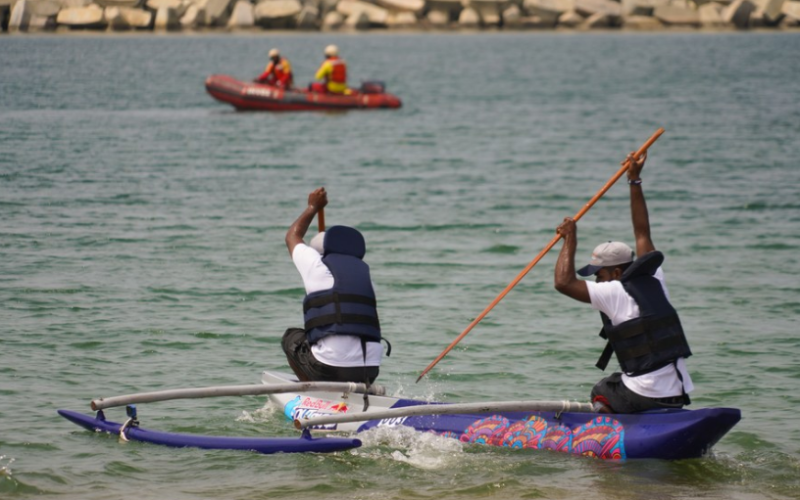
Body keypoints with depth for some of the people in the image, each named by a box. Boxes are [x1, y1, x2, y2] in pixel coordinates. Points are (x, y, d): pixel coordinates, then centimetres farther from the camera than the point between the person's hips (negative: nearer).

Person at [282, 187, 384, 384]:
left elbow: (292, 237, 26)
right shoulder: (363, 271, 18)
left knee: (292, 337, 22)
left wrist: (313, 207, 38)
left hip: (330, 368, -6)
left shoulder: (317, 264, 6)